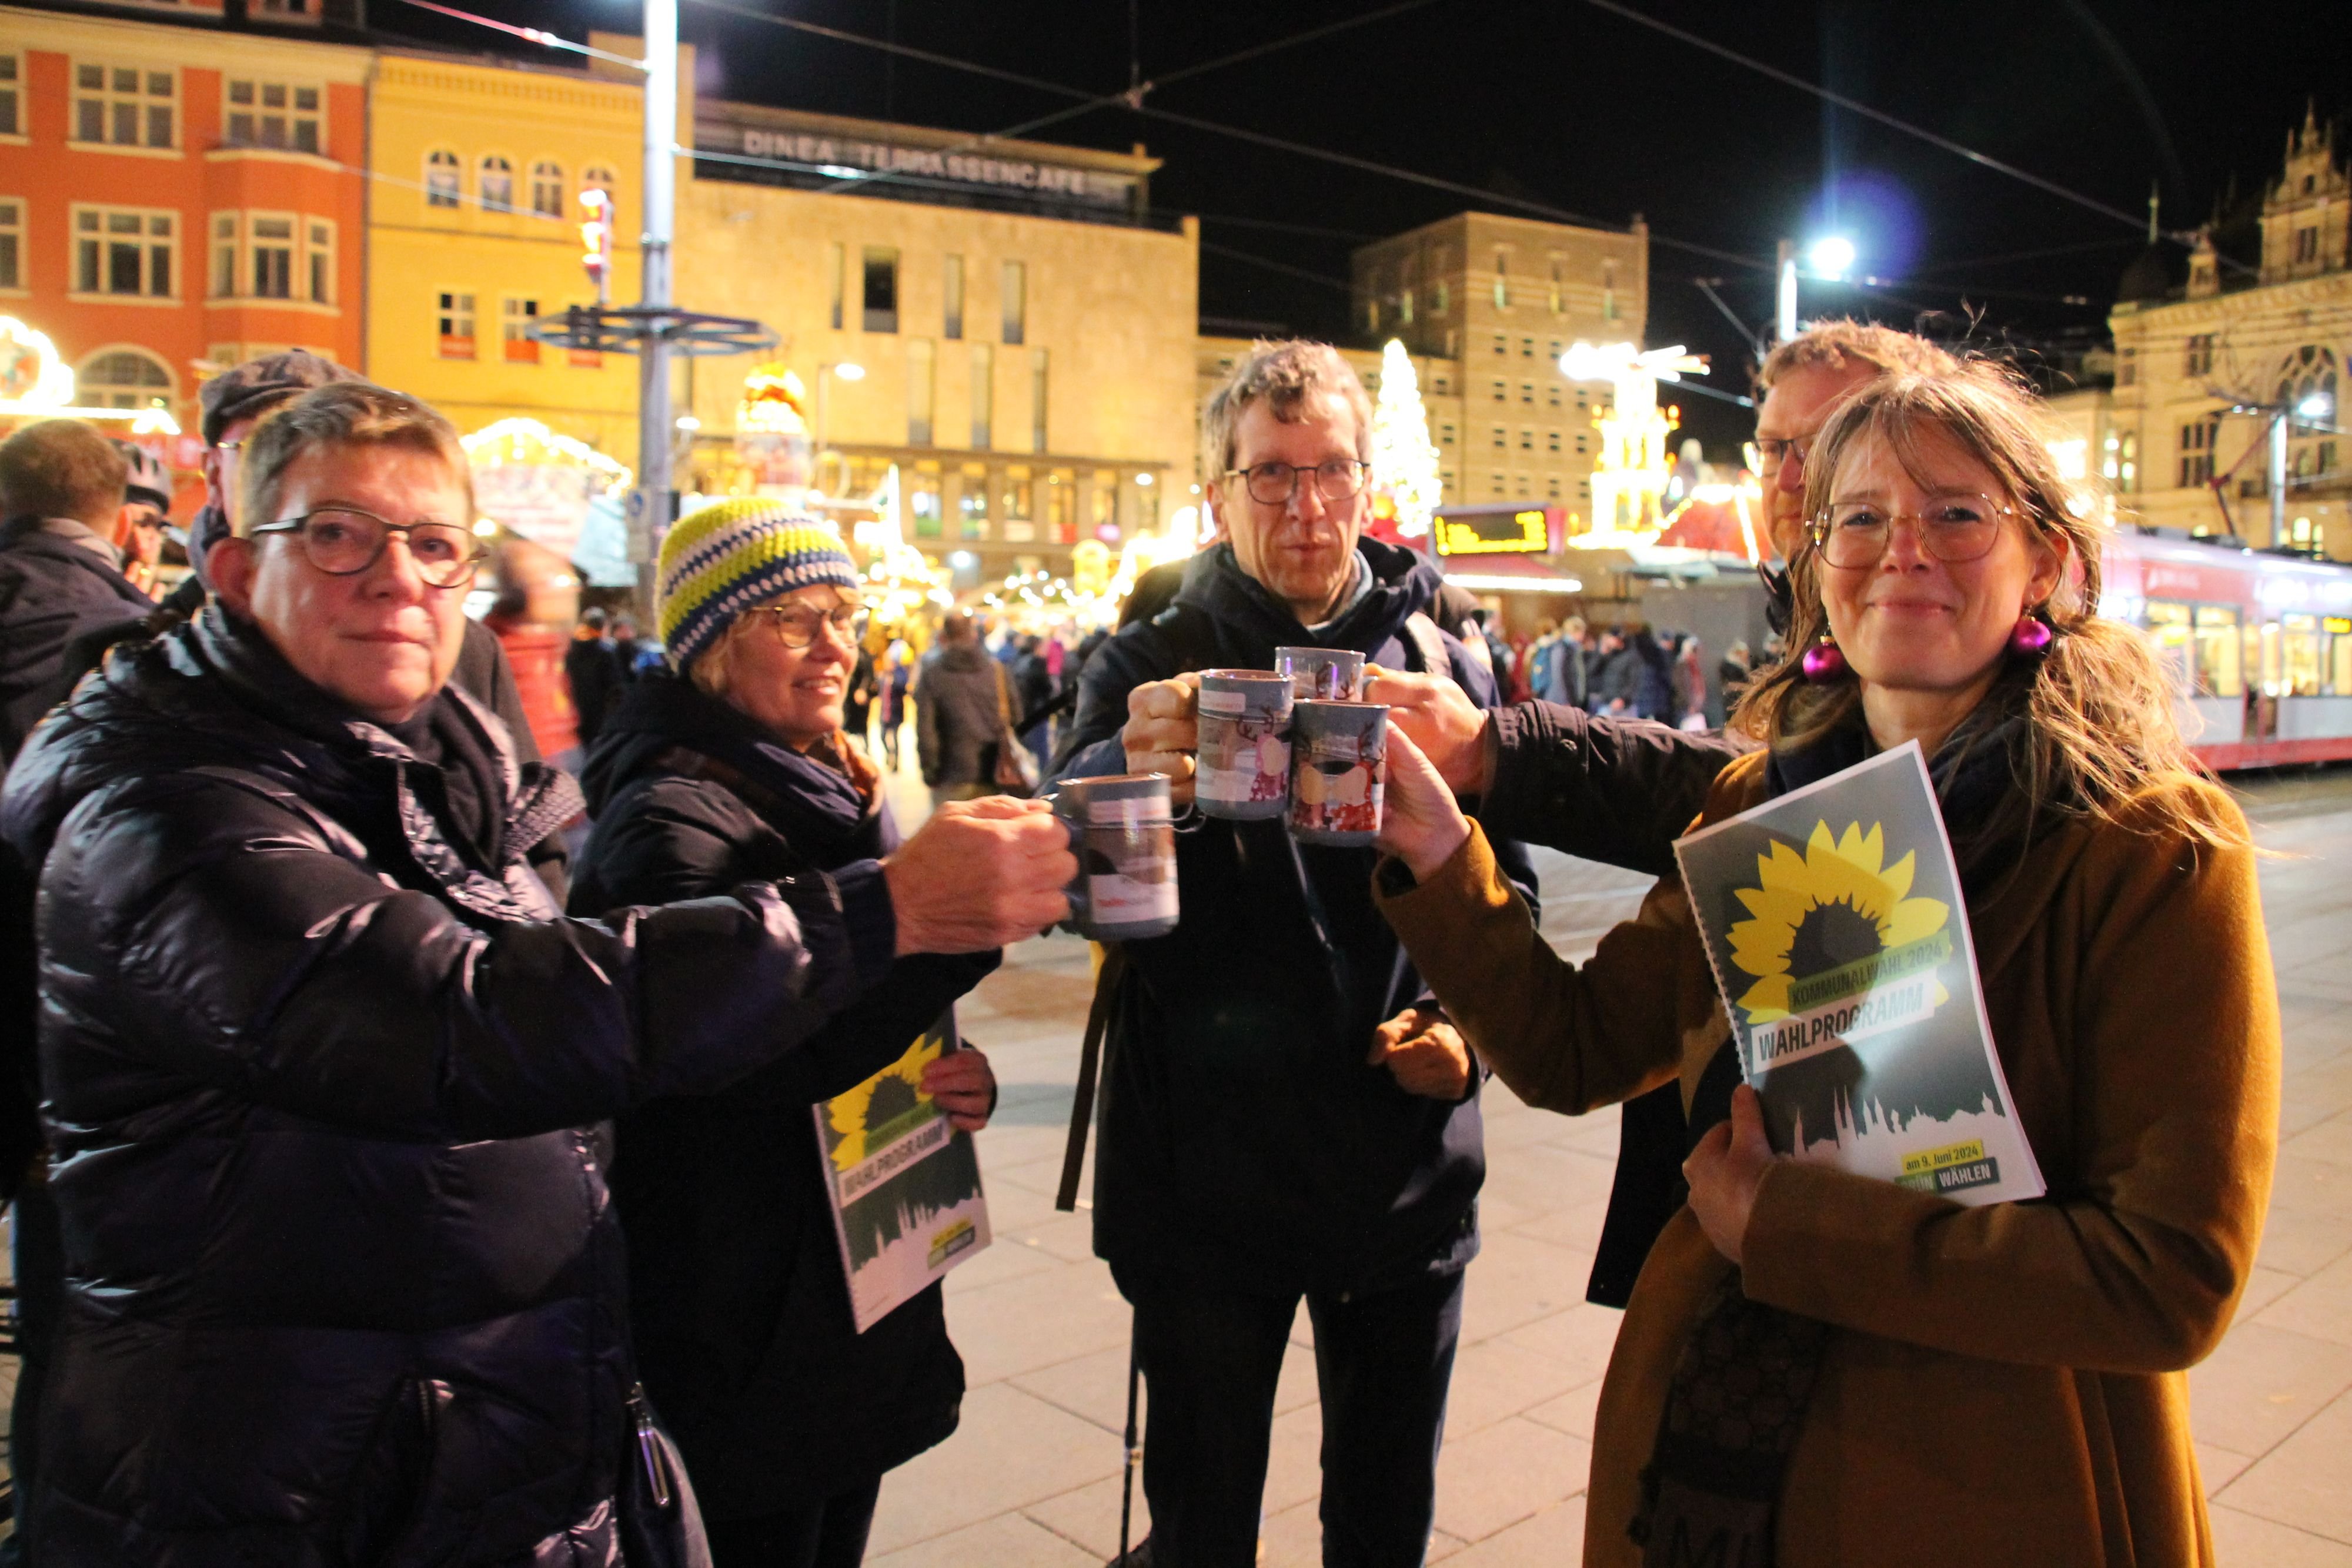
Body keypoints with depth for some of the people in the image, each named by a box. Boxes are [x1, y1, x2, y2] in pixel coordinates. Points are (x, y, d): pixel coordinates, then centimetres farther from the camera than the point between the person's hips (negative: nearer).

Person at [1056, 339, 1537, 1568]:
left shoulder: (1444, 665, 5)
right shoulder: (1152, 670, -3)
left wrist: (1472, 1024, -7)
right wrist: (1127, 769, -43)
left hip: (1406, 1174, 2)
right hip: (1207, 1174, -2)